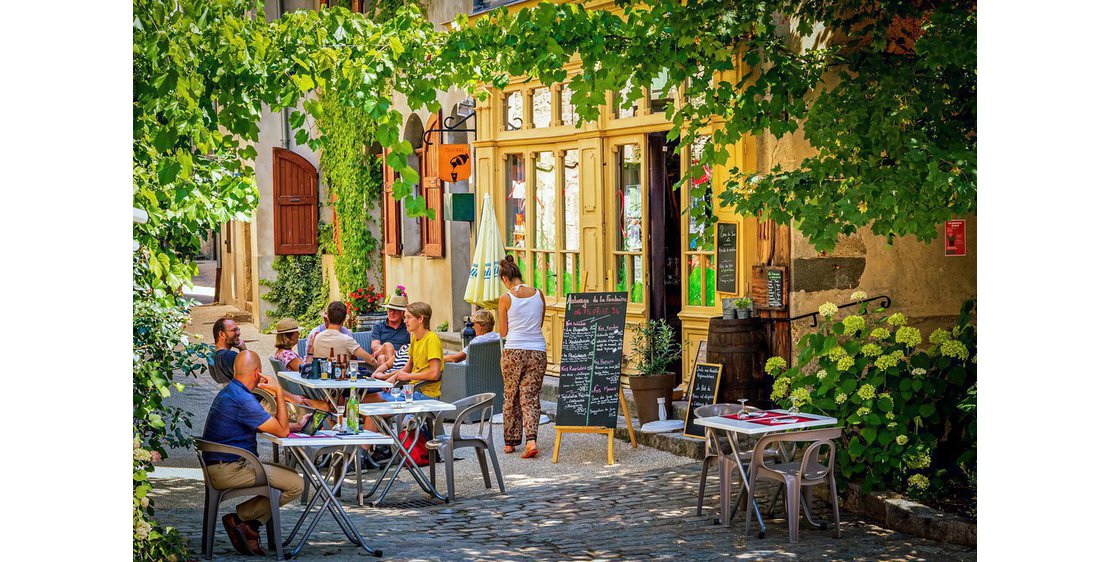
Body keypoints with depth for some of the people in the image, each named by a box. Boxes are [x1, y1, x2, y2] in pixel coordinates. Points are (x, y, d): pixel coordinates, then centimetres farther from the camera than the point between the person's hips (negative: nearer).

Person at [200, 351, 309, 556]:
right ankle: (239, 517, -3)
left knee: (291, 475, 14)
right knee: (296, 484, -12)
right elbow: (282, 431, -15)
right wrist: (279, 392, -8)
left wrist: (295, 426, 20)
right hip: (228, 470, -11)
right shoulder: (242, 399, -20)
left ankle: (249, 525, 4)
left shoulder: (228, 392, 14)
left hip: (221, 466, 11)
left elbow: (269, 424, 25)